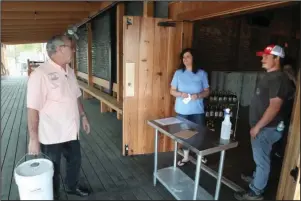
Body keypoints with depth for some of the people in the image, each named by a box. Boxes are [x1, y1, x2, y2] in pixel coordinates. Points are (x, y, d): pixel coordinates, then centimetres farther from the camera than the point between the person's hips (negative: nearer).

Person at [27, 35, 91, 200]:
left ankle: (72, 187, 49)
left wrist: (83, 116, 15)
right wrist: (33, 138, -21)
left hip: (71, 132, 7)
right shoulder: (40, 74, -22)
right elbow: (33, 109, -23)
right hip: (51, 135, -7)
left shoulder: (69, 71, 3)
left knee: (75, 161, 23)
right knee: (53, 169, 15)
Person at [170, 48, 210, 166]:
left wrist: (198, 95, -19)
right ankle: (186, 157, 29)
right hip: (182, 110, 1)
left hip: (197, 110, 0)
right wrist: (180, 94, -18)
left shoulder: (202, 73, -2)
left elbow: (207, 91, 2)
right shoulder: (178, 73, 0)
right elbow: (172, 91, 3)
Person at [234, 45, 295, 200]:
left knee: (262, 159, 2)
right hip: (262, 127, 10)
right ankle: (257, 178, 42)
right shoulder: (270, 76, 12)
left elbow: (274, 107, -26)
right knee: (260, 158, 24)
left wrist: (257, 127, -22)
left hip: (267, 128, -10)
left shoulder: (278, 79, -20)